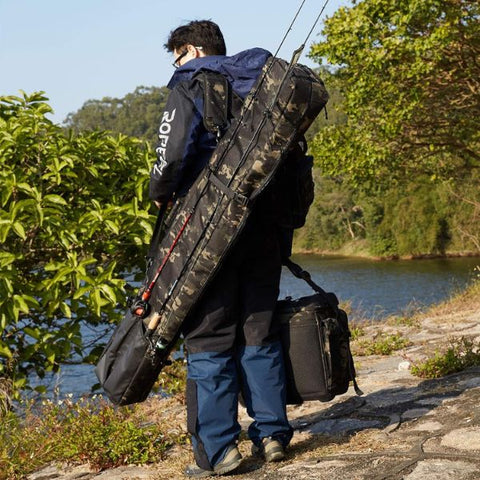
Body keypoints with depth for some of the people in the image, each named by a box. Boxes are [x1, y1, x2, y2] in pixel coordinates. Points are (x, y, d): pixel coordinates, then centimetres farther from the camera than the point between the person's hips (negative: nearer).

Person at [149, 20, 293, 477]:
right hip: (263, 224, 6)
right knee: (259, 332, 12)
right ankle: (272, 433, 14)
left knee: (209, 337, -2)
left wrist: (161, 194, 5)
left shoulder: (189, 88, -2)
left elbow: (173, 153, -14)